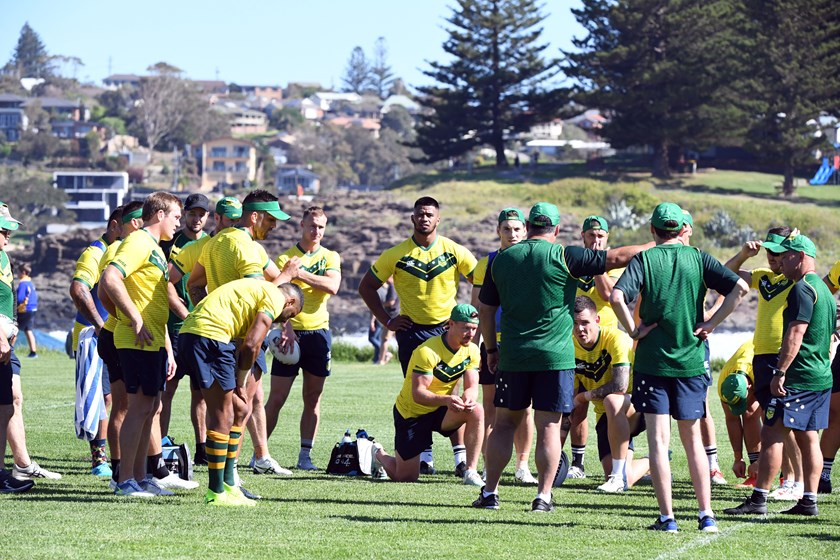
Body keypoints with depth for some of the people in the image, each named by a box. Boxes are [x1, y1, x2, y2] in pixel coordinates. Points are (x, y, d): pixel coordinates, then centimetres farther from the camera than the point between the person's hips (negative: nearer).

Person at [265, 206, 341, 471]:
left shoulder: (331, 258, 8)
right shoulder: (284, 258, 1)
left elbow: (333, 286, -11)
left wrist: (301, 273, -16)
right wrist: (285, 327, -23)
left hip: (318, 332, 3)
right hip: (291, 332, -3)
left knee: (313, 397, 5)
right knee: (277, 397, -5)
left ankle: (305, 455, 10)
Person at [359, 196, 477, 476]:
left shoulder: (455, 252, -2)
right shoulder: (396, 254, -1)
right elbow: (366, 287, 7)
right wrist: (386, 320, 1)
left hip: (446, 329, -1)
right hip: (411, 330, 1)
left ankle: (460, 456, -5)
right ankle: (424, 457, 7)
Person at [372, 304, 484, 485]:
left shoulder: (471, 351, -7)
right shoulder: (427, 352, -27)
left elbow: (472, 387, -9)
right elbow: (418, 393, -31)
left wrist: (468, 398, -34)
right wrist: (446, 400, -49)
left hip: (441, 410, 5)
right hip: (411, 413, -5)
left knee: (477, 411, -26)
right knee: (405, 477, -1)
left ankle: (471, 472, -21)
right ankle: (379, 455, 34)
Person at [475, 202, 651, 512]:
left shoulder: (502, 260, 5)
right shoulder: (564, 257, -6)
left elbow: (486, 309, 11)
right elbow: (617, 257, -4)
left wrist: (491, 349, 21)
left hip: (513, 356, 3)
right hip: (555, 356, -3)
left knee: (504, 422, 11)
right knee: (549, 427, 1)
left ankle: (490, 492, 11)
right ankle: (544, 496, 0)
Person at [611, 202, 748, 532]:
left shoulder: (644, 260, -4)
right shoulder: (697, 258, 2)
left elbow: (616, 296, -20)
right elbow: (740, 287, -7)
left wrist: (633, 330, -8)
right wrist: (711, 323, -2)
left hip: (652, 360, -2)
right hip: (691, 360, 3)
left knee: (658, 439, 0)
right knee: (692, 437, 13)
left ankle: (667, 517, -2)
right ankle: (706, 515, 9)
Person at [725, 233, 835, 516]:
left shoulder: (802, 288, -14)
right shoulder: (824, 289, 18)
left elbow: (795, 333, -21)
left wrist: (780, 372, -21)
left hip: (799, 377, -10)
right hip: (822, 377, 10)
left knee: (772, 433, -8)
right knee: (808, 438, 10)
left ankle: (759, 498, -10)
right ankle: (809, 501, 9)